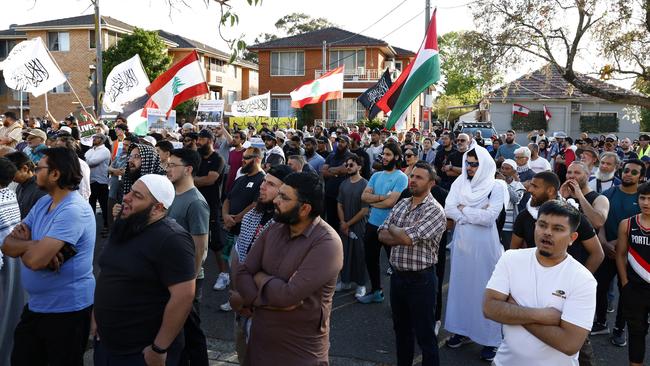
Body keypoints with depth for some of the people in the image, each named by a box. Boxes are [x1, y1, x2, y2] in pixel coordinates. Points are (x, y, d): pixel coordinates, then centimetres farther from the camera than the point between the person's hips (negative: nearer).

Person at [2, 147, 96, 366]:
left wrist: (22, 244, -9)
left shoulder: (74, 210, -24)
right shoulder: (43, 202, 6)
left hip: (67, 309, -8)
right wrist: (34, 244, -19)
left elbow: (35, 259, -31)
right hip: (36, 305, 8)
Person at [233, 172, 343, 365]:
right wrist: (270, 298, -20)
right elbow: (242, 274, -3)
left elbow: (289, 294, -26)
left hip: (302, 349, -6)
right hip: (260, 338, 6)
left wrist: (259, 277, -9)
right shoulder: (273, 230, 2)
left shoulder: (326, 243, -21)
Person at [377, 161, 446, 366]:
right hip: (397, 275, 7)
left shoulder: (434, 210, -15)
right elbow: (382, 235, 2)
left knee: (425, 334, 6)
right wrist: (403, 237, -15)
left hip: (420, 279, -7)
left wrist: (392, 228, -6)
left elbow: (408, 237, -26)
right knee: (401, 329, 21)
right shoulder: (401, 204, 7)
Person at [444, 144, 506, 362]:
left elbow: (490, 217, -21)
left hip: (484, 246, -4)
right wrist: (476, 214, -14)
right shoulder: (459, 182, 3)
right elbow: (448, 209, -7)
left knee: (485, 289, 3)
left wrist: (464, 210, -10)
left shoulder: (496, 186, -9)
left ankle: (491, 339, 13)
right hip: (461, 243, 5)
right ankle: (463, 329, 29)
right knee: (461, 285, 13)